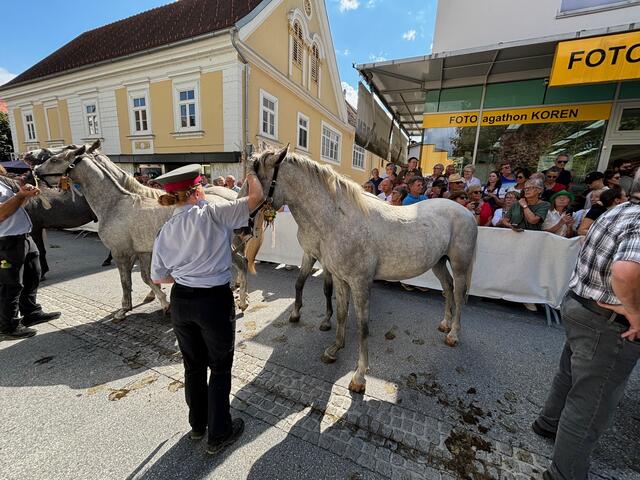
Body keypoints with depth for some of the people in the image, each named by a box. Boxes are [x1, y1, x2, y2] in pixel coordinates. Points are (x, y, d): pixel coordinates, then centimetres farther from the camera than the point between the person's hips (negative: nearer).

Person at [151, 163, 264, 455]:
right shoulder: (213, 213, -14)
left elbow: (158, 277, 8)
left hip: (180, 302, 6)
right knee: (220, 368, 15)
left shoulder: (166, 231, 3)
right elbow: (256, 197, -12)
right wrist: (252, 174, 6)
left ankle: (197, 425, 45)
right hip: (215, 301, -5)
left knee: (193, 365, 24)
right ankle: (218, 435, 31)